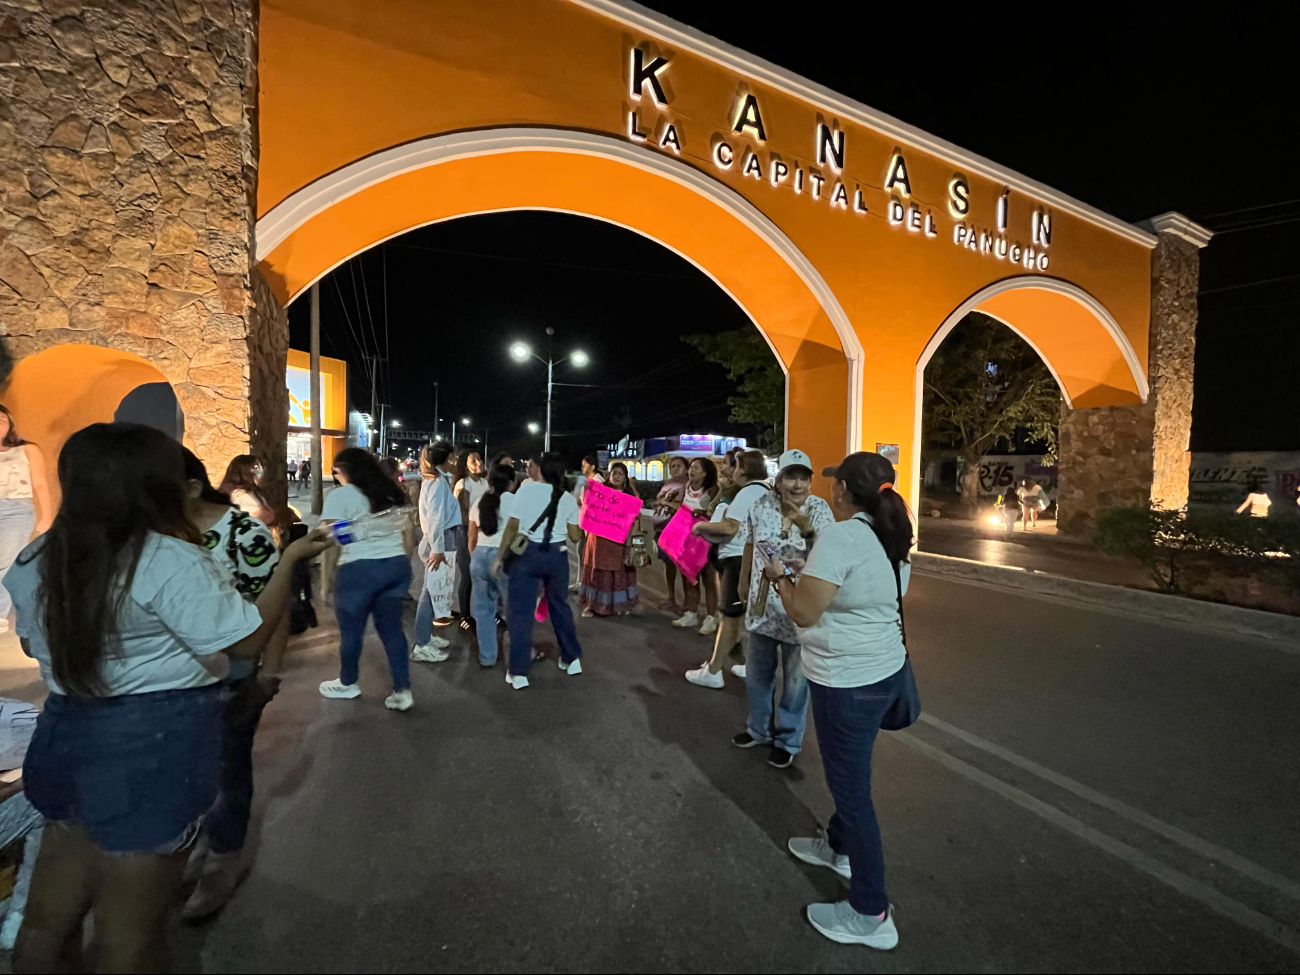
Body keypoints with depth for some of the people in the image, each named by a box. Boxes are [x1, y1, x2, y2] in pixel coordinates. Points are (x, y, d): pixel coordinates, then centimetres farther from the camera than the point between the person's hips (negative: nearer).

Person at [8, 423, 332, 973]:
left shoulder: (35, 561, 3)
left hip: (66, 738, 8)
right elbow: (248, 639, -18)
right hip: (155, 751, -7)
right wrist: (291, 558, -11)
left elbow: (32, 643, 18)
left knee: (46, 922, 26)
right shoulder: (171, 561, -21)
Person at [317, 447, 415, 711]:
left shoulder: (340, 496, -4)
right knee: (392, 628, 11)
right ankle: (403, 691, 10)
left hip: (359, 570, -6)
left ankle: (347, 683, 33)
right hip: (396, 565, 6)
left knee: (351, 629, 13)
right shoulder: (392, 494, 14)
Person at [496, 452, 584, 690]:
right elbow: (575, 537, 6)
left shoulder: (526, 490, -5)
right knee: (560, 606, 20)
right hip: (557, 555, 3)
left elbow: (512, 527, -7)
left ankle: (519, 672, 7)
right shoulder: (568, 498, 3)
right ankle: (572, 659, 30)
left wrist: (499, 557, 0)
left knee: (520, 610, 5)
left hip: (528, 553, -3)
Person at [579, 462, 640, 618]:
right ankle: (592, 605, 12)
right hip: (600, 537, -1)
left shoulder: (631, 494, 8)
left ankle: (620, 605, 21)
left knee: (619, 571, 7)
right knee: (597, 571, 4)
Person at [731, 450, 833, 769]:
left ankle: (788, 740, 34)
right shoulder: (762, 505, -6)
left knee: (796, 680, 12)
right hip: (762, 607, 4)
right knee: (757, 674, 20)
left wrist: (806, 528, -37)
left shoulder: (820, 510, -12)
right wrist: (743, 580, 15)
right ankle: (759, 729, 44)